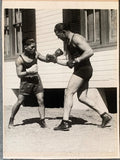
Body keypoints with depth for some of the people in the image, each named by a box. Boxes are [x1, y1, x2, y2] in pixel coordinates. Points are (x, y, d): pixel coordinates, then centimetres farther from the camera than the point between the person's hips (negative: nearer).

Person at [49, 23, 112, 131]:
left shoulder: (76, 38, -11)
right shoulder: (67, 42, 19)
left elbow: (90, 51, -24)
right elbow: (70, 62, 23)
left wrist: (77, 59, -25)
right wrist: (55, 60, 16)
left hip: (83, 69, -10)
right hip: (79, 70, 10)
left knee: (68, 93, -11)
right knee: (82, 97, 9)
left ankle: (65, 122, -11)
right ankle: (104, 115, 13)